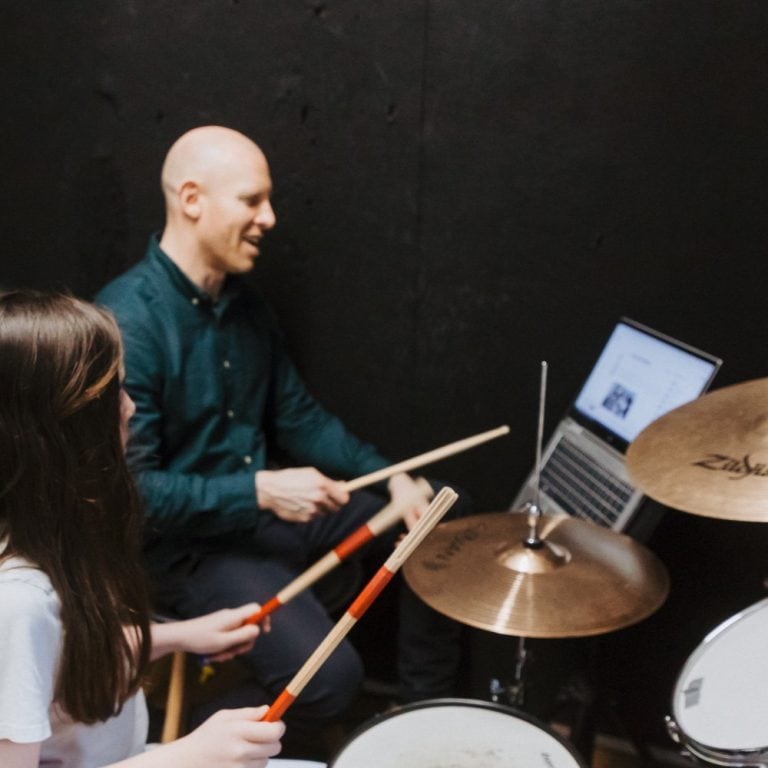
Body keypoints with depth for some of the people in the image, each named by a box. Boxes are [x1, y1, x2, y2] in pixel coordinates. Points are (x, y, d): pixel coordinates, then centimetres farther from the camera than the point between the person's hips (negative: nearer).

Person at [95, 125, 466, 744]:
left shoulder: (243, 300, 3)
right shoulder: (127, 322, -23)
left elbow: (298, 415, 9)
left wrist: (393, 477, -3)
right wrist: (262, 491, -28)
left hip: (267, 502, 9)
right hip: (185, 537, -8)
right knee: (328, 676, -23)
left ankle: (429, 712, 24)